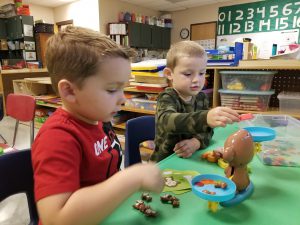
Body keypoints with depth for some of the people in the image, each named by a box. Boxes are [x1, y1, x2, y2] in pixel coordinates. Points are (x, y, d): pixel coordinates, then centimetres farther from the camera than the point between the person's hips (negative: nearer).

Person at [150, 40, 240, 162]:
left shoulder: (201, 98, 3)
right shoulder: (167, 98, -13)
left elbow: (207, 130, 0)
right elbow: (168, 121, -35)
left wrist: (196, 142, -21)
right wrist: (205, 118, -50)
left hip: (192, 159, 5)